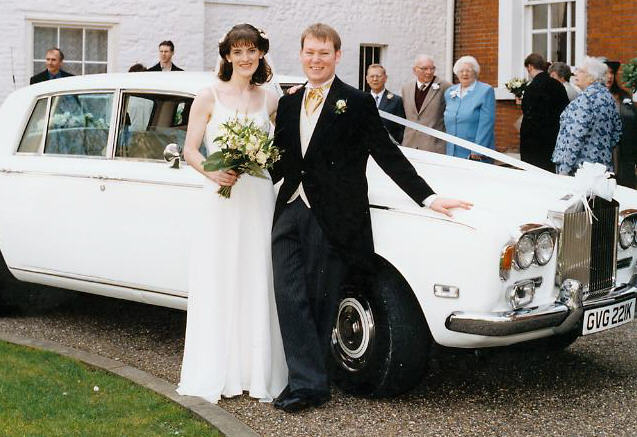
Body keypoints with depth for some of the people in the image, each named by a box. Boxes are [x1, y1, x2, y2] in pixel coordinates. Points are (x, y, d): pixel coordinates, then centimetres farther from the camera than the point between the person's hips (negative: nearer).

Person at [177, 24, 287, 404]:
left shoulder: (270, 100, 9)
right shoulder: (209, 97, 2)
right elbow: (190, 151, 1)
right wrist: (212, 172, -17)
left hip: (259, 198, 2)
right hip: (219, 200, -2)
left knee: (256, 285, 3)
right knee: (216, 285, 0)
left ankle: (257, 372, 11)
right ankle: (213, 375, 7)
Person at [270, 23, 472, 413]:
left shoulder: (357, 103, 0)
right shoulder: (288, 104, 15)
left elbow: (388, 155, -2)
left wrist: (429, 197, -7)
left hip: (331, 219, -4)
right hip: (290, 212, 4)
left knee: (319, 304, 0)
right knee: (290, 298, -4)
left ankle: (308, 381, 10)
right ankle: (309, 383, 1)